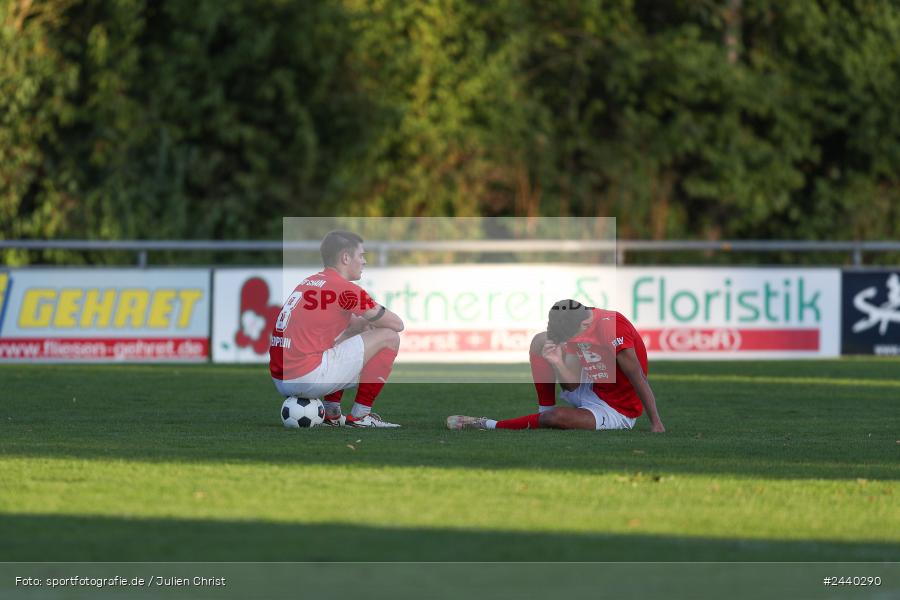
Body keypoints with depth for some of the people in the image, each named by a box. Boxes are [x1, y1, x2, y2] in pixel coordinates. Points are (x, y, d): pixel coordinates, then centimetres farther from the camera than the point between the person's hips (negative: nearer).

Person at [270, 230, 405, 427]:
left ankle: (331, 412, 19)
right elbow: (397, 325, 3)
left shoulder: (308, 283, 20)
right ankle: (359, 416, 3)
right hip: (307, 378, -9)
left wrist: (362, 323, 20)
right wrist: (370, 321, 22)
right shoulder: (345, 289, -6)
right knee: (388, 337, 0)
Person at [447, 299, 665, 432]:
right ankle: (546, 410, -1)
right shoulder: (573, 328, -5)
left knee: (557, 416, -33)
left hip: (617, 411, -8)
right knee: (541, 342, 0)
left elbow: (639, 380, -23)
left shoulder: (611, 329, -28)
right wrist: (558, 363, -24)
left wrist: (656, 423, -22)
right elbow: (572, 385, -3)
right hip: (589, 390, 8)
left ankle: (488, 426, -14)